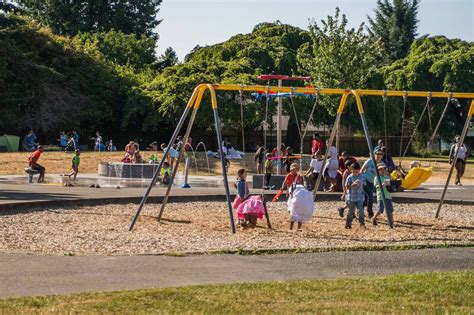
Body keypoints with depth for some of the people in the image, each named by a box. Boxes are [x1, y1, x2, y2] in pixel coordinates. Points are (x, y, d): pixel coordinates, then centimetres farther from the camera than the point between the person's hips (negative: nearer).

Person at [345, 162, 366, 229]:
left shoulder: (362, 177, 1)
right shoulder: (350, 177, -6)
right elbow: (347, 187, -10)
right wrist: (353, 184, -25)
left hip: (360, 198, 1)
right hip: (351, 197, -1)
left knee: (361, 210, -11)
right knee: (351, 211, 6)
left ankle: (362, 223, -2)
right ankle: (348, 224, 17)